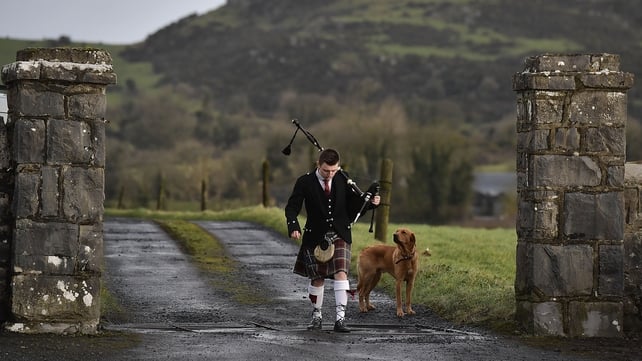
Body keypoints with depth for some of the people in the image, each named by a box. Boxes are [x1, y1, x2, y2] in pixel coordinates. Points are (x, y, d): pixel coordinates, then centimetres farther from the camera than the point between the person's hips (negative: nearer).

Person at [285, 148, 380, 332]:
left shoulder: (343, 181, 1)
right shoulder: (305, 182, -7)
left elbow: (357, 203, 11)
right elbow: (292, 207, -6)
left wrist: (372, 202, -11)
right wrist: (294, 227, -24)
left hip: (340, 236, 1)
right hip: (316, 237, -1)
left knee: (341, 274, -15)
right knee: (317, 279, 7)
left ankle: (340, 319, -18)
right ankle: (317, 316, 27)